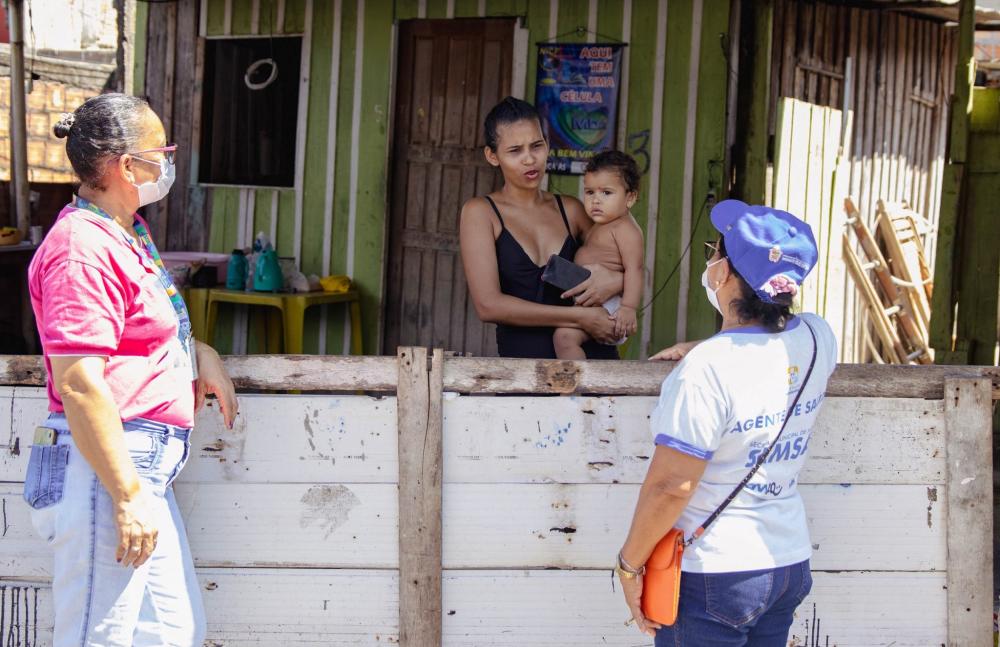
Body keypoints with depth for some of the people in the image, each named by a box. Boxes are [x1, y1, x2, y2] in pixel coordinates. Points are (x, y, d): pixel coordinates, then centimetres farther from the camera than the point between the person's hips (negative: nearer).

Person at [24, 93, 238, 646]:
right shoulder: (82, 248, -17)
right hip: (104, 471, -11)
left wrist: (200, 352, 16)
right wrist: (128, 496, -23)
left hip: (144, 470, 11)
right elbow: (78, 382, -24)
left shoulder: (125, 233, 16)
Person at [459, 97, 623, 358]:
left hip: (592, 352, 2)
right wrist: (579, 317, -11)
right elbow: (488, 305, -8)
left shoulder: (570, 209, 15)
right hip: (522, 357, -2)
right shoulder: (480, 212, 5)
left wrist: (617, 281, -3)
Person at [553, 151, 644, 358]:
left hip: (606, 306, -11)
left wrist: (629, 308, -31)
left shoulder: (625, 229, -15)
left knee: (565, 335, -27)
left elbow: (634, 269, -24)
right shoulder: (600, 227, 17)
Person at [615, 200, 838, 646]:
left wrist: (629, 564, -10)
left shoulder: (707, 369, -24)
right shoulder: (818, 340, -3)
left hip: (712, 576, -7)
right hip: (791, 566, 7)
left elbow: (671, 487, -22)